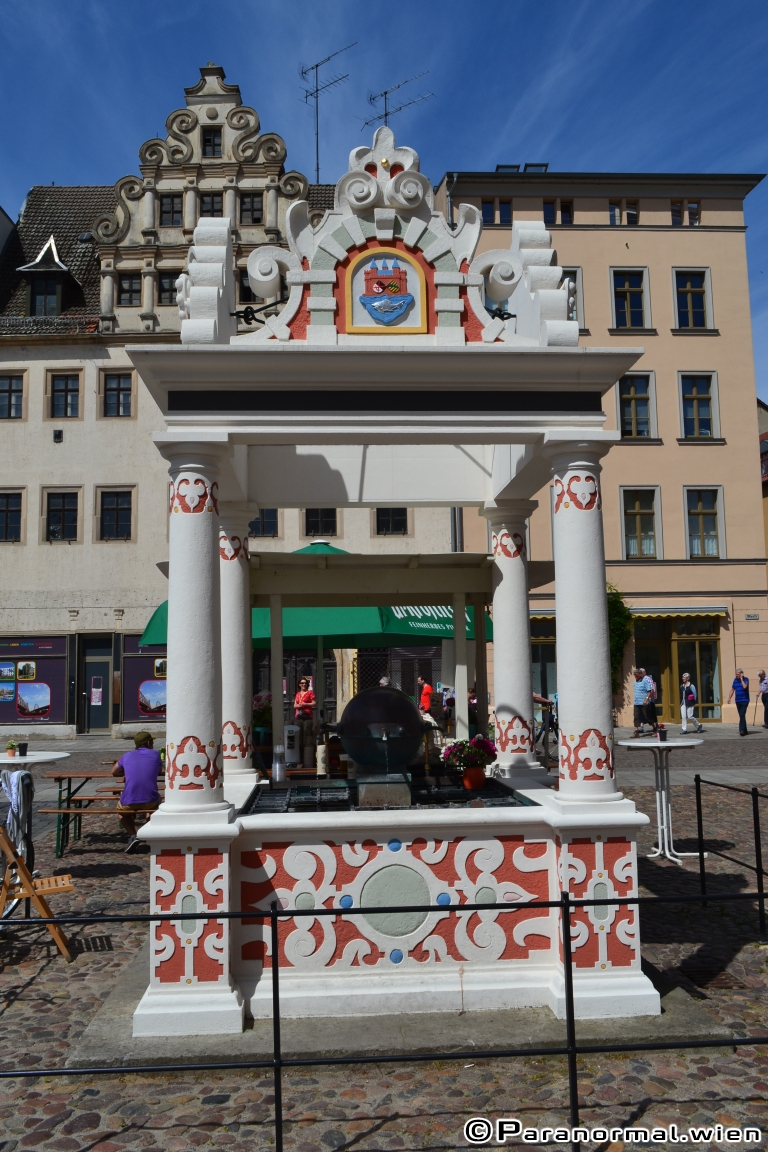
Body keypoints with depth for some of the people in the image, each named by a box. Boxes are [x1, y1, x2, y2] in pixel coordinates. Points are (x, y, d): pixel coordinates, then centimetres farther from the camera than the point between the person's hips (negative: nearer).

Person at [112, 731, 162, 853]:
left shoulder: (127, 756, 10)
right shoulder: (155, 755, 8)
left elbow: (114, 773, 26)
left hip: (128, 803, 0)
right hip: (150, 802, 0)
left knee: (120, 807, 35)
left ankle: (132, 835, 10)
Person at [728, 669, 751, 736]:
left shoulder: (746, 679, -5)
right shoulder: (735, 680, 9)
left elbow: (744, 686, -24)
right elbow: (732, 689, 13)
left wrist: (741, 679, -16)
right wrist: (729, 698, 6)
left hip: (744, 700, -6)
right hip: (738, 701, 6)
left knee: (742, 715, -15)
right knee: (741, 716, 9)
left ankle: (742, 730, -18)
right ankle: (745, 730, 16)